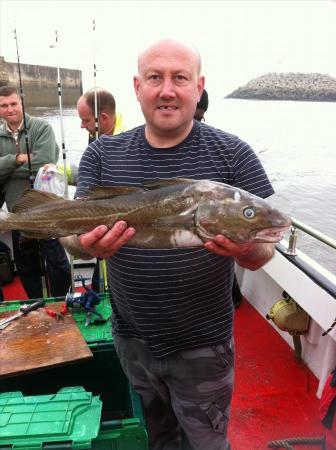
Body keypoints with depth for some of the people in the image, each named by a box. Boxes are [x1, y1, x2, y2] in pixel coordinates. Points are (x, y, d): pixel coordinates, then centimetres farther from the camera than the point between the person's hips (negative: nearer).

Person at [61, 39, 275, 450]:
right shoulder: (102, 154, -4)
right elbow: (71, 232, -7)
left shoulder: (232, 154, -11)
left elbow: (261, 256, -10)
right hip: (131, 339, 3)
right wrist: (87, 243, -30)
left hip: (203, 345, -2)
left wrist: (247, 249, -33)